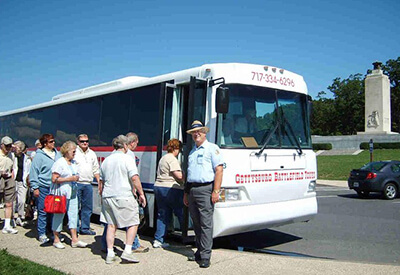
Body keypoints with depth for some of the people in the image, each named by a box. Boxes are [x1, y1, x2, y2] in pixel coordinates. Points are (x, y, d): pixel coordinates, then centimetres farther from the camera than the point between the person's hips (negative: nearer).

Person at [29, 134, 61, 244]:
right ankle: (42, 235, 9)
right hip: (43, 188, -5)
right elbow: (33, 172, -5)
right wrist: (35, 187, -7)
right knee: (43, 212, -1)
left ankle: (52, 231, 22)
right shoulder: (39, 156, -5)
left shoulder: (57, 154, 12)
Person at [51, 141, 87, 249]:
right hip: (61, 193, -7)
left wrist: (76, 177, 6)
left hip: (73, 192, 8)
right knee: (59, 215, 2)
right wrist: (69, 179, -17)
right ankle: (56, 240, 15)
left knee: (73, 214, 6)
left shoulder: (73, 162, 14)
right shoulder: (59, 163, -10)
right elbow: (54, 179, -16)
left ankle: (74, 240, 11)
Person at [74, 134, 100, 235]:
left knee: (87, 208, 8)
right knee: (75, 207, -2)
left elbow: (96, 170, 21)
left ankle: (85, 228, 17)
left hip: (88, 184, 5)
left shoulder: (92, 154, 17)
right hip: (76, 183, -5)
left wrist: (99, 182, 13)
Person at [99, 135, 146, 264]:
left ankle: (110, 254, 13)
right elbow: (134, 178, -15)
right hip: (124, 196, -6)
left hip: (107, 197, 6)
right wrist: (141, 194, -9)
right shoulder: (126, 158, -7)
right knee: (133, 223, 5)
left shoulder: (106, 160, 13)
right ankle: (127, 251, 0)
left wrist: (102, 197, 30)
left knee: (111, 225, 12)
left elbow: (101, 182, 20)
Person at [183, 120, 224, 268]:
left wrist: (216, 191, -17)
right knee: (196, 223, 11)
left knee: (205, 223, -7)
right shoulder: (192, 152, 21)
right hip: (192, 190, 7)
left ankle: (205, 256, -4)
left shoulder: (212, 148, -1)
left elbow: (219, 170, -9)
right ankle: (199, 251, 22)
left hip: (205, 189, -7)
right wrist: (186, 193, 21)